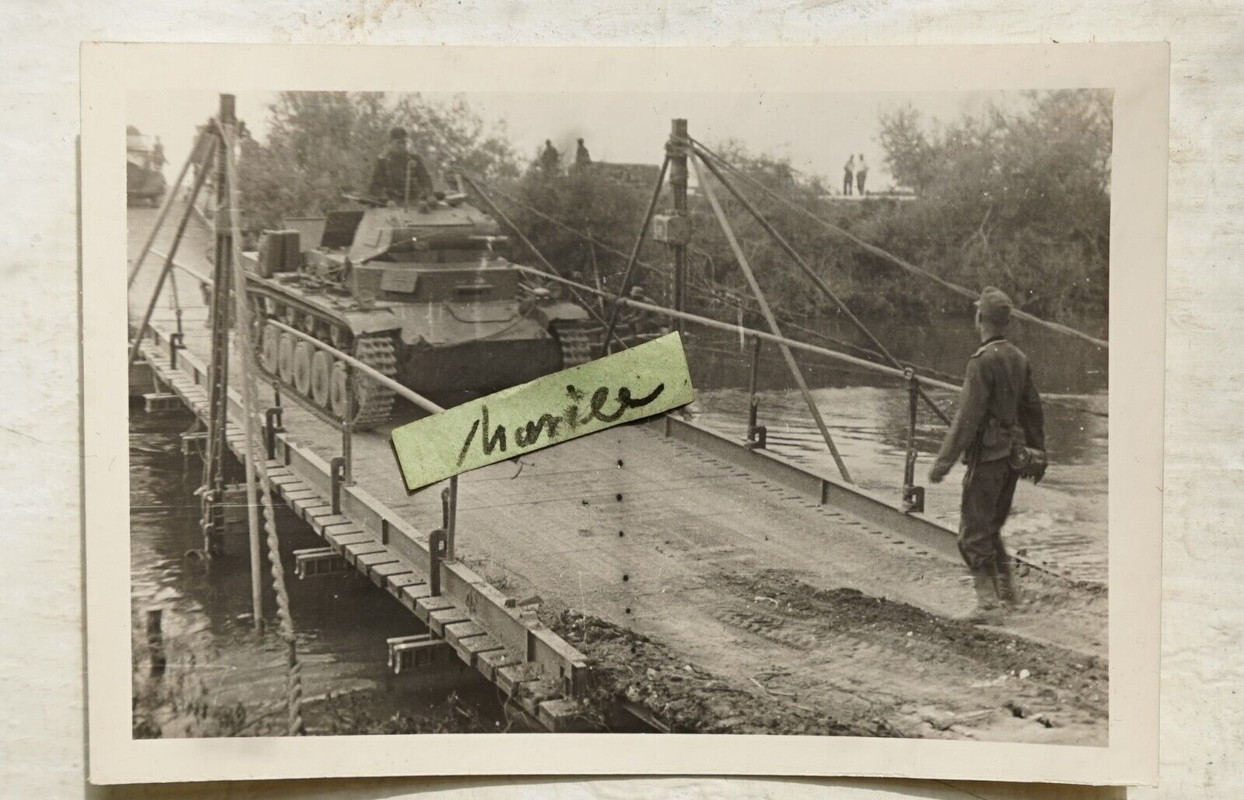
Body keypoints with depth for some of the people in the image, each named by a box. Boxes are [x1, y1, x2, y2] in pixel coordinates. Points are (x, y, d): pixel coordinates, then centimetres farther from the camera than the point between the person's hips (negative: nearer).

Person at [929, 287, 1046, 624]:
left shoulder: (982, 361, -16)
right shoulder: (1018, 358, 9)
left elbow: (968, 416, -20)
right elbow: (1033, 410, 16)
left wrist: (944, 461, -17)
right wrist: (1037, 454, 26)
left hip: (987, 455, -8)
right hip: (1012, 454, 8)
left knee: (974, 532, -2)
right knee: (991, 526, 21)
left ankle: (987, 602, -4)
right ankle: (1006, 588, 25)